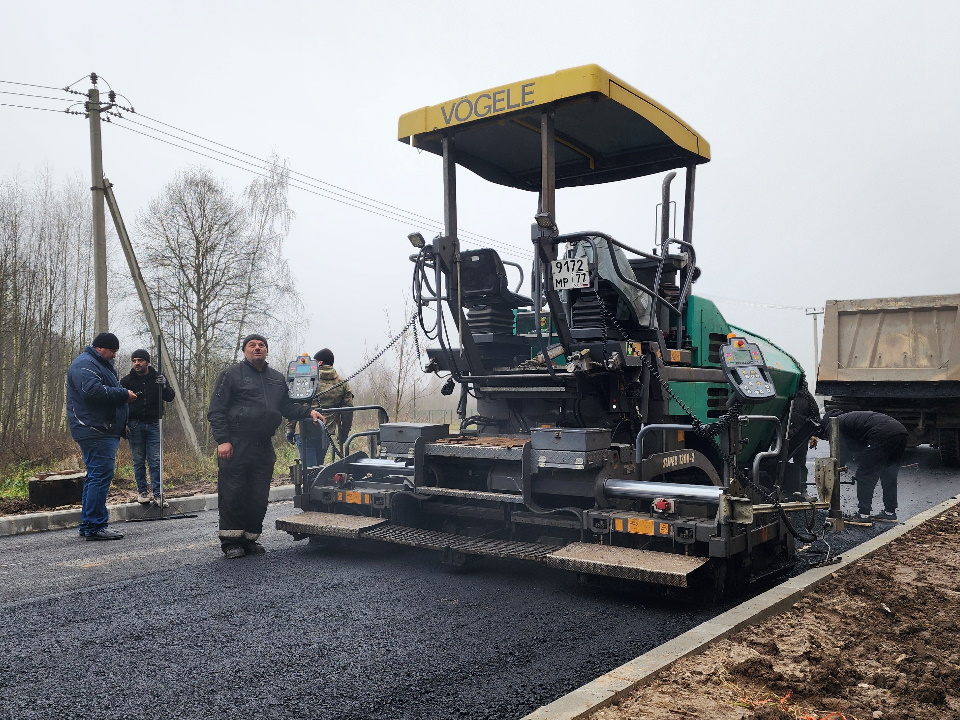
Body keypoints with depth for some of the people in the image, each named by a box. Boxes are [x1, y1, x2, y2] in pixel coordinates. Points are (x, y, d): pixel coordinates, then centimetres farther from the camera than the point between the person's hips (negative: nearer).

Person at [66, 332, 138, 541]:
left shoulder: (102, 365, 24)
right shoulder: (84, 365, -10)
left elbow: (109, 392, 34)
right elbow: (93, 390, -26)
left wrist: (124, 395, 13)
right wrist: (124, 394, -17)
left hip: (103, 431, 12)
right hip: (95, 431, -12)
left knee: (95, 476, 14)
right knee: (101, 475, -13)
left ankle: (87, 525, 20)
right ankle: (95, 526, -11)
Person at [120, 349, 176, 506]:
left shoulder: (157, 378, 5)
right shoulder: (127, 380, 3)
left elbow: (169, 398, 1)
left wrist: (164, 387, -19)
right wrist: (123, 423, -5)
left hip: (154, 424, 0)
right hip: (135, 425, 0)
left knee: (155, 461, -2)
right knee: (138, 461, 4)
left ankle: (157, 494, 0)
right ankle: (142, 491, 16)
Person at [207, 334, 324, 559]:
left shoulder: (277, 379, 19)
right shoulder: (232, 374, 1)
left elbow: (287, 407, 20)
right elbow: (216, 411, -3)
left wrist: (308, 411, 2)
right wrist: (222, 440, -13)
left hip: (264, 447, 5)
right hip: (236, 446, -5)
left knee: (259, 497, 8)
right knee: (233, 495, -3)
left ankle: (250, 539, 19)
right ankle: (231, 542, 7)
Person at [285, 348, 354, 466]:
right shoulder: (342, 384, 8)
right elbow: (348, 410, 7)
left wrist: (290, 429, -1)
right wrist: (344, 434, 15)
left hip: (306, 431, -4)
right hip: (327, 434, 4)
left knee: (309, 468, -4)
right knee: (319, 464, 17)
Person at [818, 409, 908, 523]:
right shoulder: (848, 418, 36)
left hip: (883, 435, -9)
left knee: (864, 477, 2)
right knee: (889, 477, 21)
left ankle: (863, 515, 4)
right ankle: (890, 513, 26)